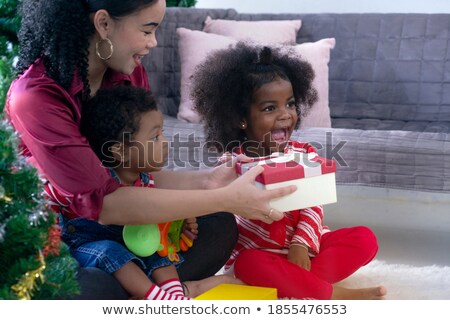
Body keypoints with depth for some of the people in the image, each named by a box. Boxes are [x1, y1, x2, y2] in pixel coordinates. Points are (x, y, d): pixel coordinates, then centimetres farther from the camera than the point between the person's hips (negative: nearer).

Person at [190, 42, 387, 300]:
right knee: (251, 264, -37)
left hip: (301, 247, 4)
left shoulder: (304, 153, 2)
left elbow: (313, 206, -7)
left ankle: (298, 288, -26)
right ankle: (336, 295, -26)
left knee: (365, 239, -14)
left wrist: (300, 244, -22)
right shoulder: (233, 161, -7)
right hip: (256, 251, -4)